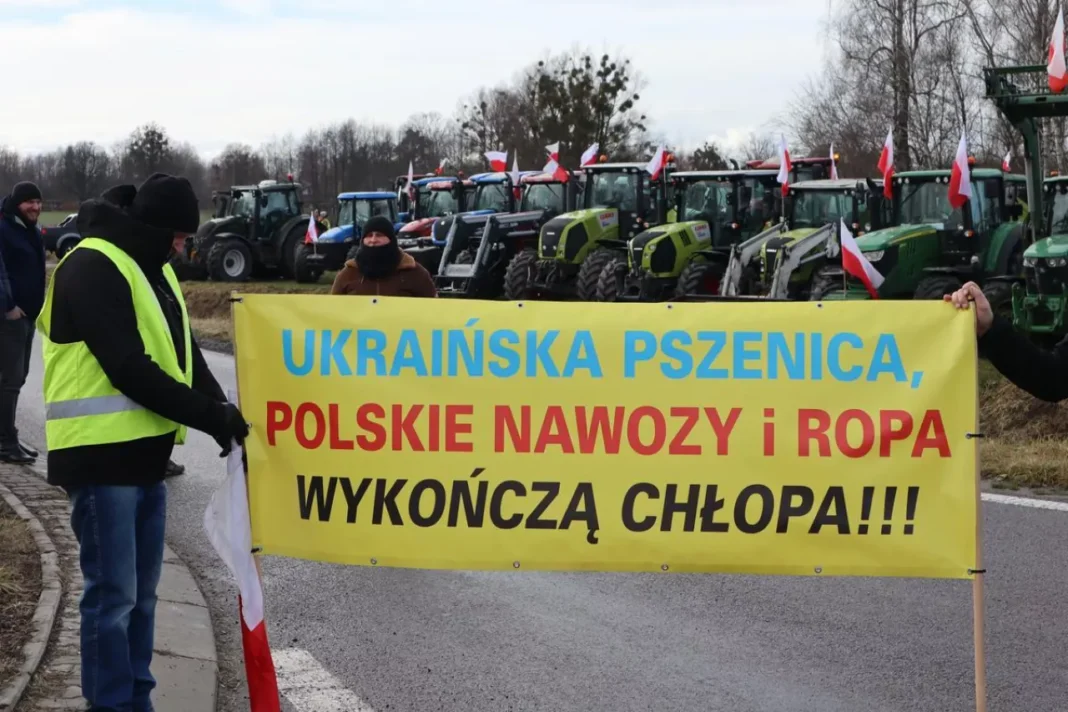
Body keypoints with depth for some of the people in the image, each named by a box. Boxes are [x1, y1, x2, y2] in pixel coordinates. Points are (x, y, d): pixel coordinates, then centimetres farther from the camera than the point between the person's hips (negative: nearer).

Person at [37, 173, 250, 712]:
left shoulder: (152, 269, 16)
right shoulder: (93, 268, -15)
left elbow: (180, 352, 16)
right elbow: (129, 369, -21)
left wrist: (220, 408, -1)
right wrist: (206, 416, -18)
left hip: (144, 453, 9)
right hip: (101, 455, -9)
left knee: (141, 592, 14)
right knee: (113, 594, -5)